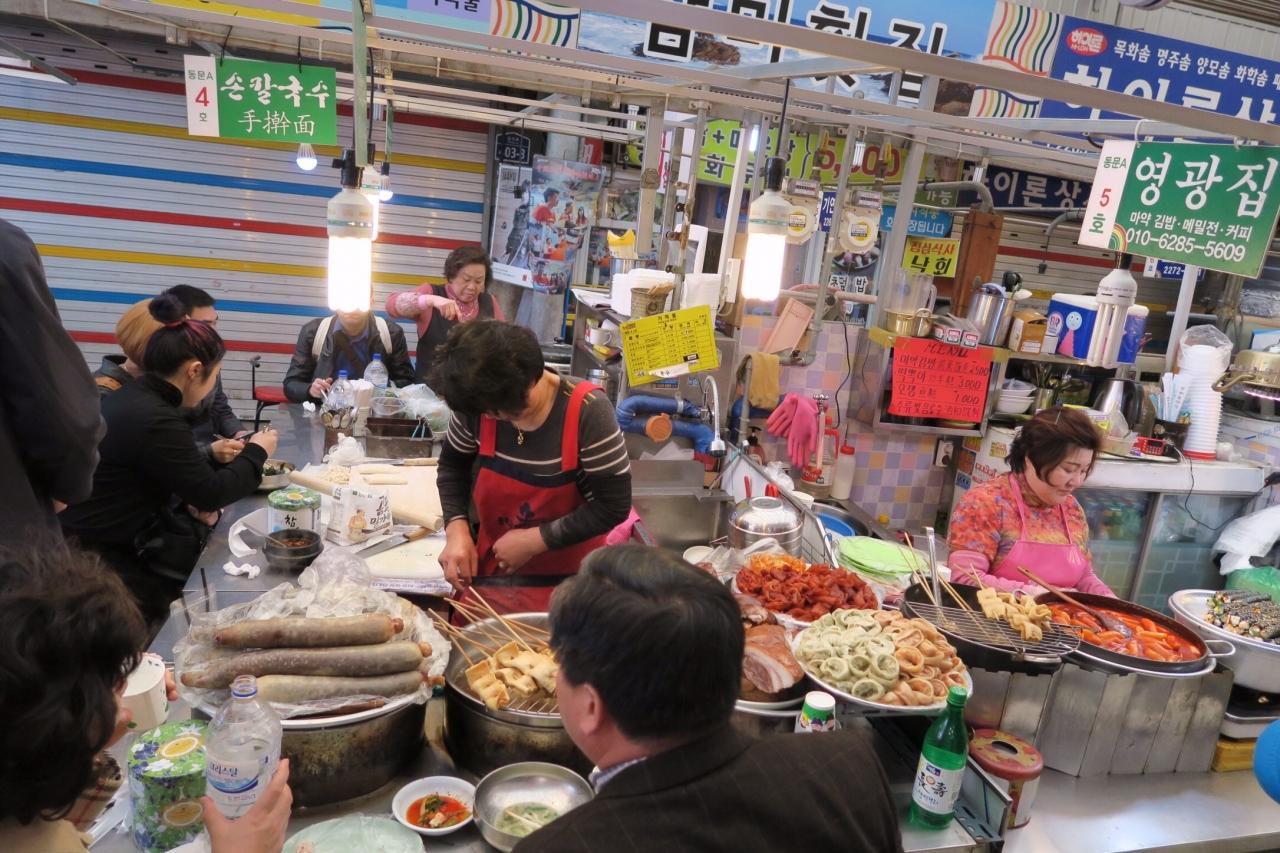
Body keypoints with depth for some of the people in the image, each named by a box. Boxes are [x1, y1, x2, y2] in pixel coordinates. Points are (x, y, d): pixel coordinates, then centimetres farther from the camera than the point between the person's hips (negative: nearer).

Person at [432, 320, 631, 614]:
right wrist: (456, 530, -10)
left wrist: (533, 540, -19)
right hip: (491, 572, 4)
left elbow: (613, 505, -20)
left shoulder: (587, 412, -25)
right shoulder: (477, 404, -15)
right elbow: (452, 464, 5)